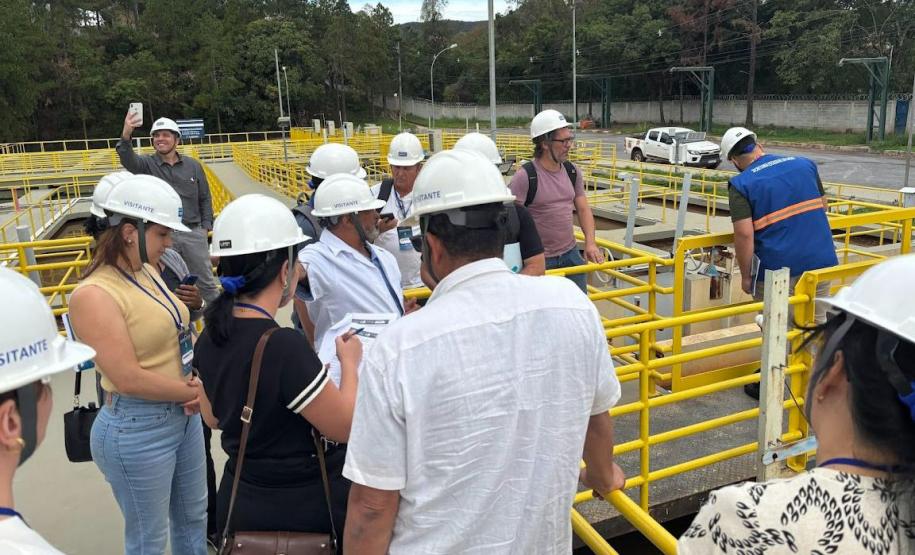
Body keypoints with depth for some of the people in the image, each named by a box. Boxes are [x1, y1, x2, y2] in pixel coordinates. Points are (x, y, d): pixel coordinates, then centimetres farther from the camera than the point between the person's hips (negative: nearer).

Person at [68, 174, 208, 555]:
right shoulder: (94, 295, -22)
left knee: (193, 516, 24)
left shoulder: (148, 272, 3)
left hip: (182, 415, 8)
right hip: (137, 430, -8)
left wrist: (195, 386, -7)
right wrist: (195, 391, -13)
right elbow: (128, 378, -25)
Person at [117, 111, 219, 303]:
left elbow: (204, 198, 10)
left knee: (206, 282, 9)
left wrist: (205, 227, 1)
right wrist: (125, 136, -42)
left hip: (193, 233, 1)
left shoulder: (193, 166, 6)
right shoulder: (147, 164, 0)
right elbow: (128, 160, -23)